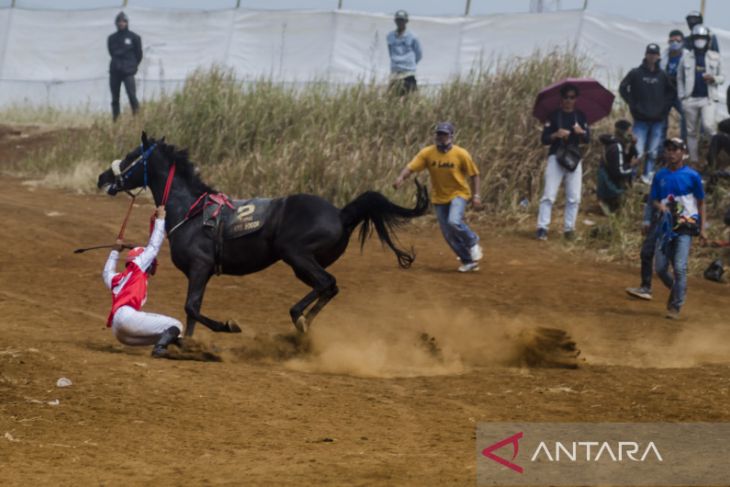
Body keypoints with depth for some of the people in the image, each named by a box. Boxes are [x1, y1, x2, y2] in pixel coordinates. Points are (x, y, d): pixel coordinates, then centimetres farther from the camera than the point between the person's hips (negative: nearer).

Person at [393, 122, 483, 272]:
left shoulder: (461, 154, -13)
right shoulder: (427, 153, -9)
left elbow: (473, 174, -3)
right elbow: (411, 167, -17)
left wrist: (476, 196, -8)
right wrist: (401, 177, -37)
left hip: (459, 194, -3)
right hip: (439, 197, 3)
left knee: (454, 222, -28)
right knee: (448, 234, 3)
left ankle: (472, 242, 2)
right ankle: (468, 261, 20)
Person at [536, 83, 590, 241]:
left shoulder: (580, 117, 10)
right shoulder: (554, 116, 2)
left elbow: (587, 139, 4)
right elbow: (544, 139, -2)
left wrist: (581, 132, -18)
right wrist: (556, 135, -21)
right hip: (556, 157, -3)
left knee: (574, 197, 1)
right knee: (549, 195, -9)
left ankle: (569, 228, 10)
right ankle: (542, 228, -11)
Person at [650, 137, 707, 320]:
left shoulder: (692, 176, -2)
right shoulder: (660, 176, 7)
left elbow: (701, 203, 4)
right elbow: (654, 199, 12)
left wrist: (702, 229, 0)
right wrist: (660, 206, -13)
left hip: (685, 227, -4)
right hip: (665, 226, 4)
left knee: (679, 268, -14)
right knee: (660, 268, 2)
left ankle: (676, 307, -6)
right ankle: (675, 290, 31)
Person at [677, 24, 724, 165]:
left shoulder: (714, 57, 6)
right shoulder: (686, 57, 7)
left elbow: (722, 77, 12)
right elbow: (680, 78, 11)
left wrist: (714, 79, -11)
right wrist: (682, 96, 2)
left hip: (708, 99, -1)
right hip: (690, 99, 1)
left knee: (708, 125, -21)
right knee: (692, 131, 4)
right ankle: (694, 160, 10)